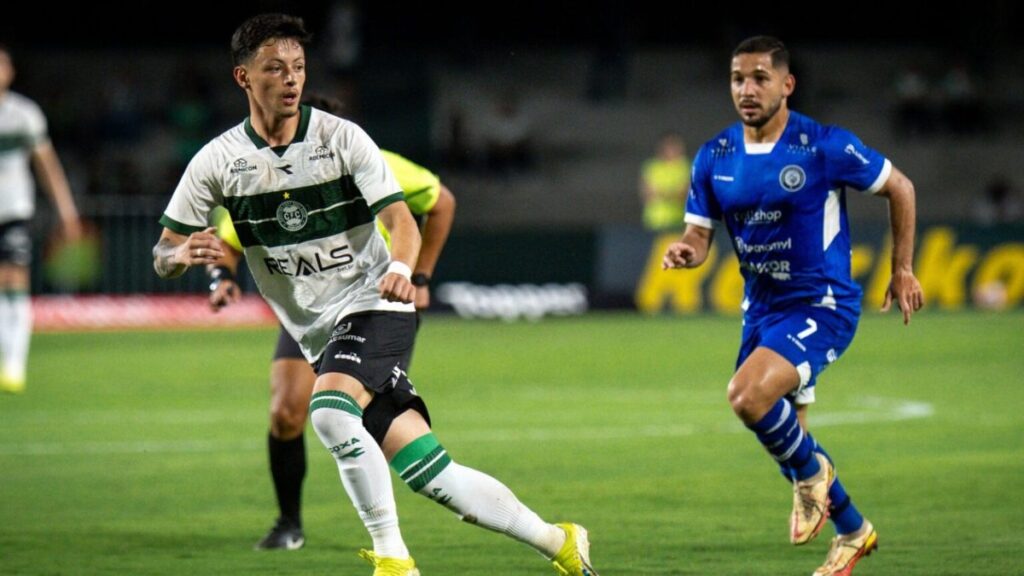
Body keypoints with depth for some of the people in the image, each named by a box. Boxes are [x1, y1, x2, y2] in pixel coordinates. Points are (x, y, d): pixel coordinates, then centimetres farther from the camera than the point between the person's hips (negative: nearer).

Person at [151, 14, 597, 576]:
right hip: (318, 334, 3)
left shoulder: (340, 137, -7)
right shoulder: (219, 160, -2)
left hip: (373, 304, -3)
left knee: (329, 409, -32)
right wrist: (186, 254, -24)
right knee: (430, 472, -3)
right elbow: (163, 255, 0)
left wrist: (401, 268, -32)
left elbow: (400, 217, -11)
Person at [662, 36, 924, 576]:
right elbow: (699, 233, 5)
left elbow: (898, 187, -1)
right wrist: (684, 251, -20)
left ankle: (810, 471, 1)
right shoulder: (714, 157, -1)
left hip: (821, 304, -6)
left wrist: (902, 270, 0)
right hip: (761, 307, 6)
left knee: (748, 396, -28)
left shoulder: (826, 147, -14)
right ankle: (853, 532, 34)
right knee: (780, 432, 12)